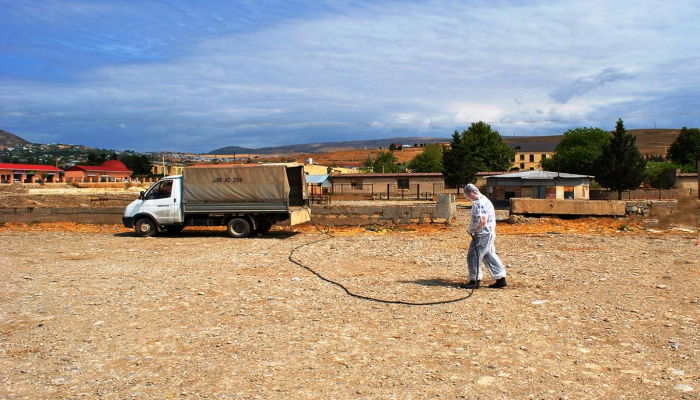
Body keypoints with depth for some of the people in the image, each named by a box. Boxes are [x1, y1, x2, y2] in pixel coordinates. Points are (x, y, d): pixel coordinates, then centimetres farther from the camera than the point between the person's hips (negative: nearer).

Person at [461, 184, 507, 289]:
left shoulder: (479, 203, -20)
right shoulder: (485, 200, 13)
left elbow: (482, 221, -28)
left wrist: (472, 230, -15)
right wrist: (473, 228, 14)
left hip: (483, 235, -10)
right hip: (490, 233, 10)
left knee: (473, 256, -1)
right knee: (489, 256, 16)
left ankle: (474, 281, 7)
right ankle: (501, 279, 19)